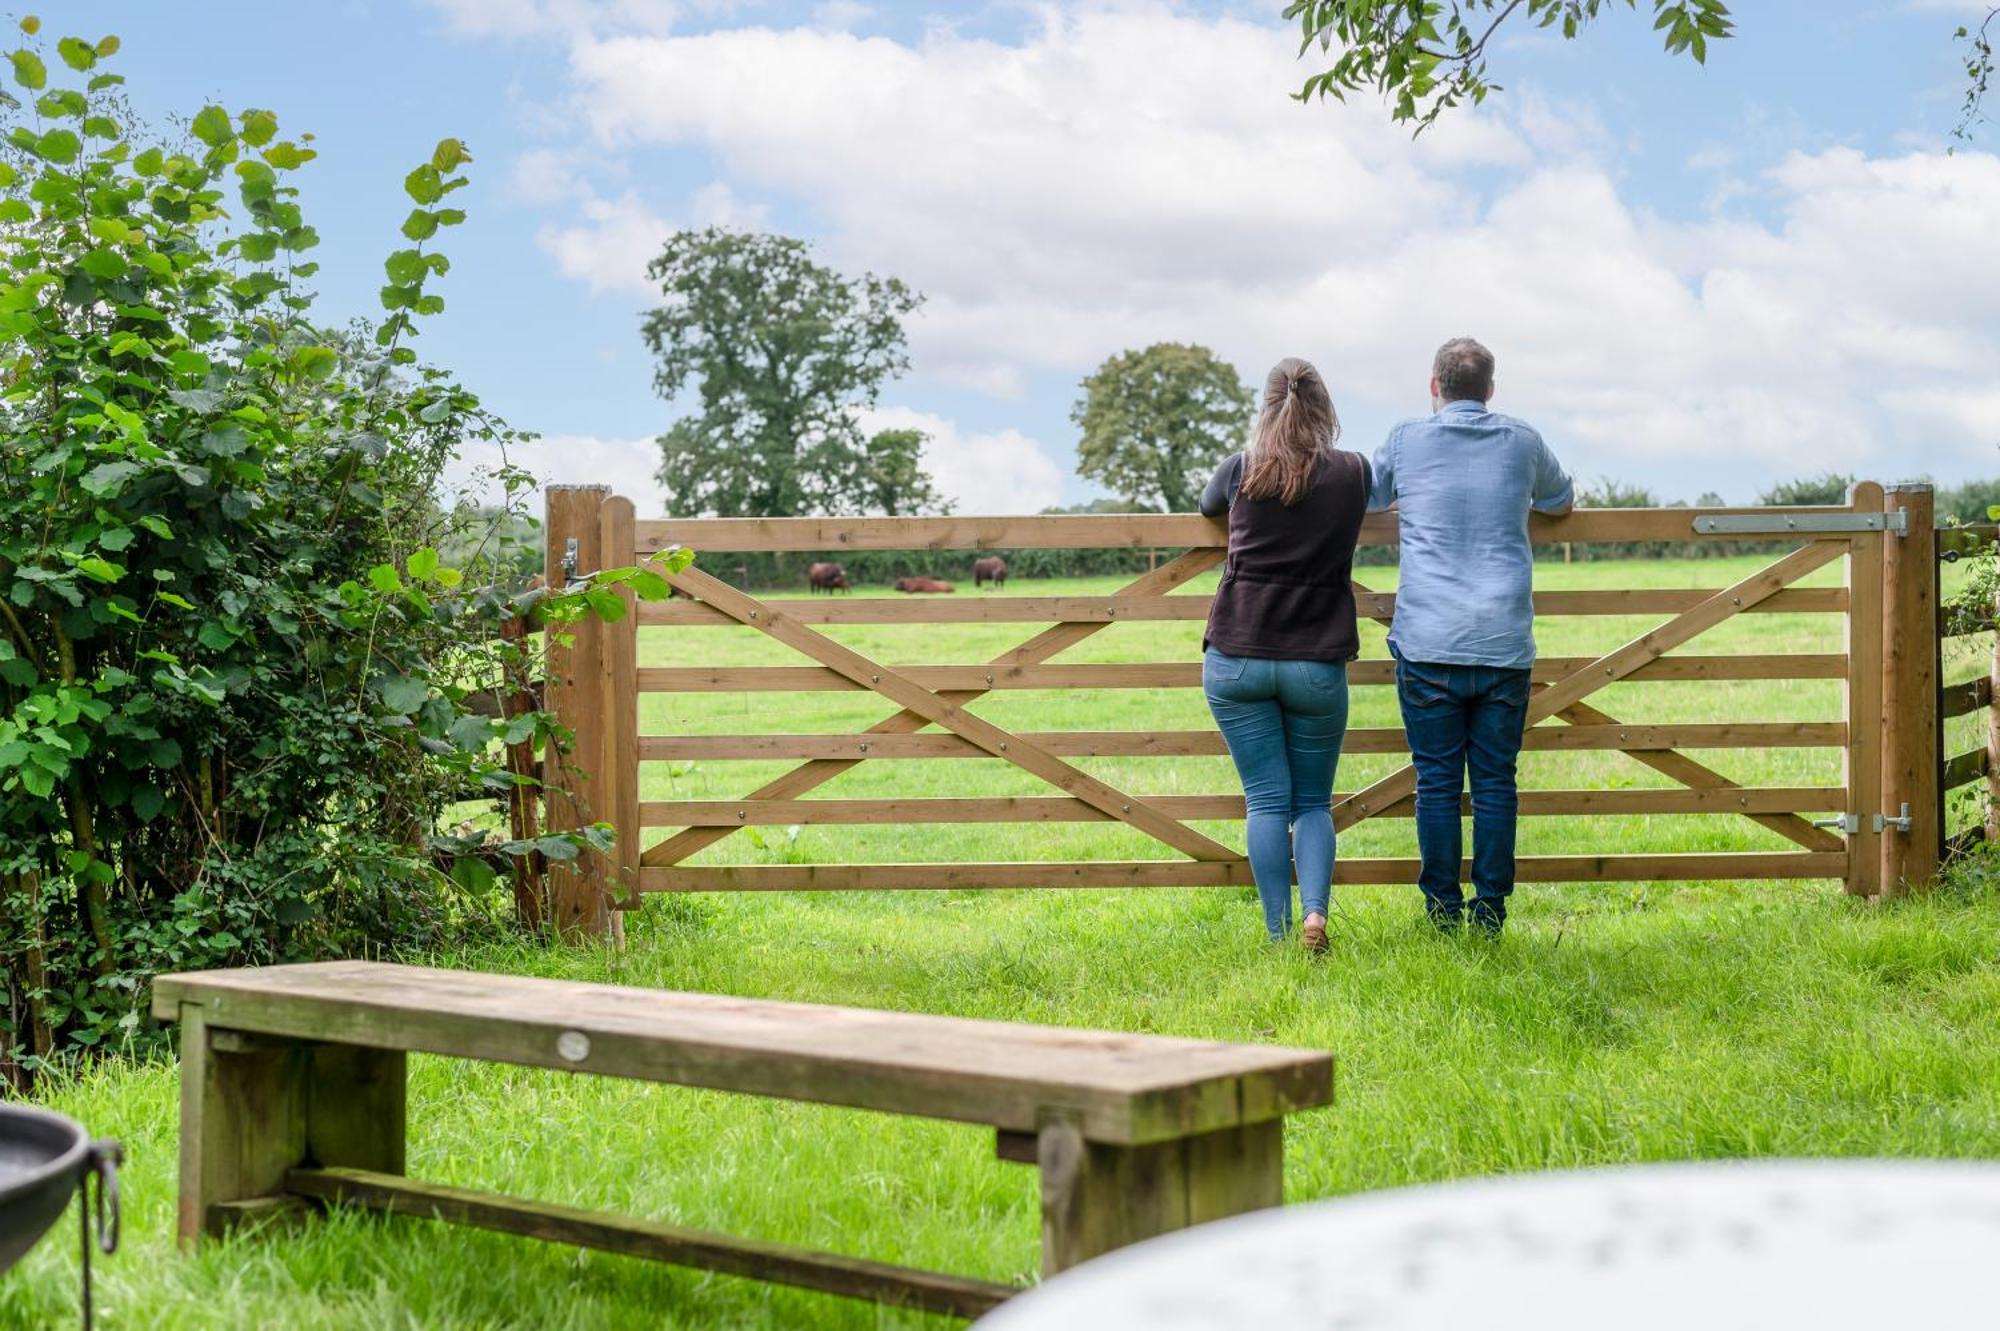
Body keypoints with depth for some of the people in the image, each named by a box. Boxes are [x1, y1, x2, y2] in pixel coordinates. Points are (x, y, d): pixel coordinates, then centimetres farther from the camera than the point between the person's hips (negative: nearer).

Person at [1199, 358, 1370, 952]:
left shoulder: (1240, 470, 1)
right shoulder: (1353, 474, 2)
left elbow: (1207, 504, 24)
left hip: (1236, 659, 0)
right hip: (1317, 663, 0)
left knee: (1266, 801, 4)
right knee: (1312, 802, 10)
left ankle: (1278, 935, 1)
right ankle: (1316, 911, -11)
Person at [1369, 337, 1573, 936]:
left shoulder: (1406, 441, 5)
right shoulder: (1521, 441, 9)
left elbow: (1366, 497, 26)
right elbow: (1561, 500, 29)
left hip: (1428, 643, -1)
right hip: (1503, 644, 1)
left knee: (1436, 781, 3)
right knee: (1495, 780, 5)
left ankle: (1443, 911, 5)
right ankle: (1491, 910, 6)